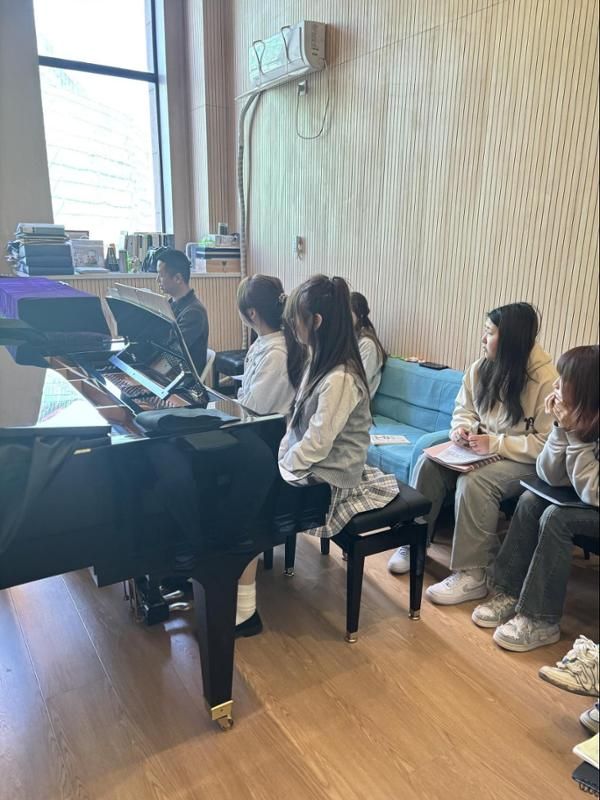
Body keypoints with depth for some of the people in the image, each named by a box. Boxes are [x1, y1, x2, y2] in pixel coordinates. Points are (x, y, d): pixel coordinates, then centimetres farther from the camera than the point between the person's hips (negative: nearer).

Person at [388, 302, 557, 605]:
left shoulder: (546, 380, -21)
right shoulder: (480, 368, -1)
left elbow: (546, 444, -22)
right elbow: (464, 409, 13)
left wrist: (495, 444, -28)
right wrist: (462, 428, -10)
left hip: (523, 459, -6)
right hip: (482, 447, 7)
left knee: (474, 481, -33)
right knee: (428, 462, -16)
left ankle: (472, 574, -20)